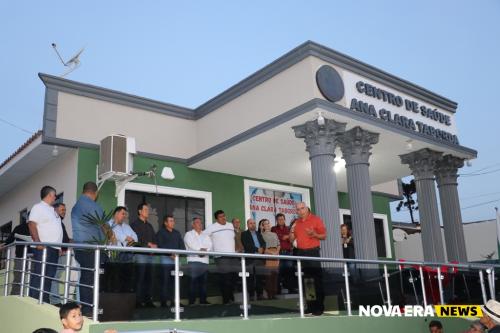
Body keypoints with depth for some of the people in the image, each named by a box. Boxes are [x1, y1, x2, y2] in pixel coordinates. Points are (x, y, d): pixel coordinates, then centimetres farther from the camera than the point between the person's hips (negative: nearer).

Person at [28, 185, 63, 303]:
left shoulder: (52, 210, 24)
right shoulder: (38, 207, -2)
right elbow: (32, 224, -13)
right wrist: (38, 242, -24)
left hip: (54, 248, 8)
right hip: (43, 247, -8)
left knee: (49, 277, 7)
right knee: (39, 275, -10)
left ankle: (44, 301, 9)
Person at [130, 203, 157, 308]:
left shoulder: (149, 226, 23)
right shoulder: (135, 224, 2)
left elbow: (154, 240, 19)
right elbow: (136, 240, -8)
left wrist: (154, 246, -1)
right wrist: (148, 244, -7)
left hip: (150, 255, 6)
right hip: (140, 254, -6)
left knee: (149, 278, 2)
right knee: (140, 278, -8)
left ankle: (148, 300, 4)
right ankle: (139, 301, -5)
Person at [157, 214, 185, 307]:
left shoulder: (177, 233, 20)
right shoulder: (161, 232, 4)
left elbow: (182, 246, 13)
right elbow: (160, 246, -8)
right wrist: (170, 254, -17)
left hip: (176, 259, 5)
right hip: (166, 259, -5)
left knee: (174, 281, 4)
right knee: (165, 281, -6)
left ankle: (174, 301, 9)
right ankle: (164, 301, -3)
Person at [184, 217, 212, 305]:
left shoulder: (205, 236, 23)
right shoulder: (189, 234, 10)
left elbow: (209, 245, 6)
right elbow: (191, 245, -8)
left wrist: (204, 250, -13)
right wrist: (201, 249, -9)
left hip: (204, 261, 5)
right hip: (193, 261, -5)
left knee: (203, 281, 1)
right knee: (193, 281, -10)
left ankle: (203, 300, 4)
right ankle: (191, 302, -10)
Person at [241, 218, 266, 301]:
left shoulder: (259, 234, 22)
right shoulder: (244, 234, 5)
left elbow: (264, 243, 13)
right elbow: (246, 245, -8)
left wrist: (262, 248, -9)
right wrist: (257, 249, -12)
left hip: (260, 258, 4)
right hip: (250, 259, -4)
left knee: (260, 277, 2)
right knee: (251, 278, -4)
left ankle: (260, 295, 7)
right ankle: (252, 296, 0)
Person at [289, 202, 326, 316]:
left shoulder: (316, 219, 0)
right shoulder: (296, 223, 12)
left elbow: (324, 236, 1)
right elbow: (292, 240, 15)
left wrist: (314, 234, -18)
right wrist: (292, 231, -4)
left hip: (313, 252, -4)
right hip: (301, 253, 5)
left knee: (317, 279, -4)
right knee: (304, 280, 6)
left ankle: (319, 306, 0)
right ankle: (309, 306, 14)